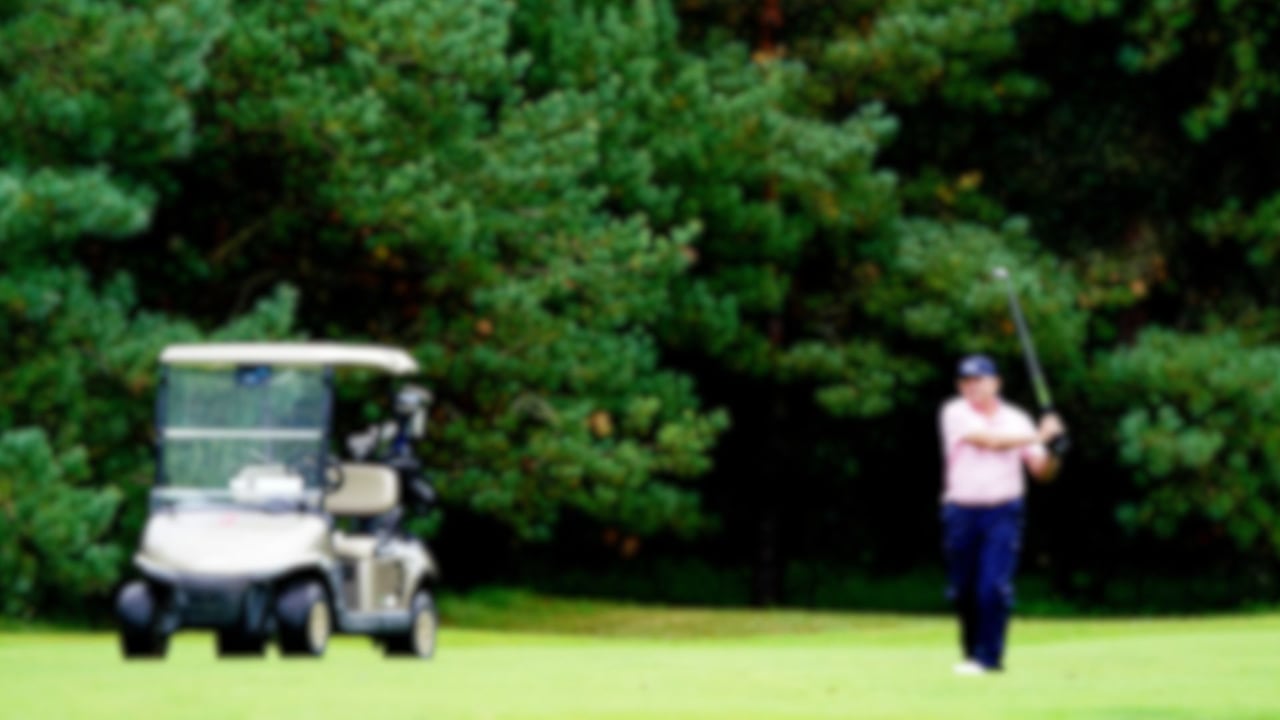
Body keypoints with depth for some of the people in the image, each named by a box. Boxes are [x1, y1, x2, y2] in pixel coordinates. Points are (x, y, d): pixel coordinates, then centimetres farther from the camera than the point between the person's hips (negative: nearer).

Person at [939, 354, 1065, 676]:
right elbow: (990, 440, -15)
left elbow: (1041, 470, 5)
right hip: (962, 512, 0)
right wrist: (1038, 436, -17)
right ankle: (971, 652, 20)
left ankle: (989, 657, -9)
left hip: (1003, 512, 0)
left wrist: (1051, 453, -17)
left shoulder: (1016, 420, 7)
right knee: (962, 589, 5)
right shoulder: (955, 413, -1)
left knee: (994, 585, -13)